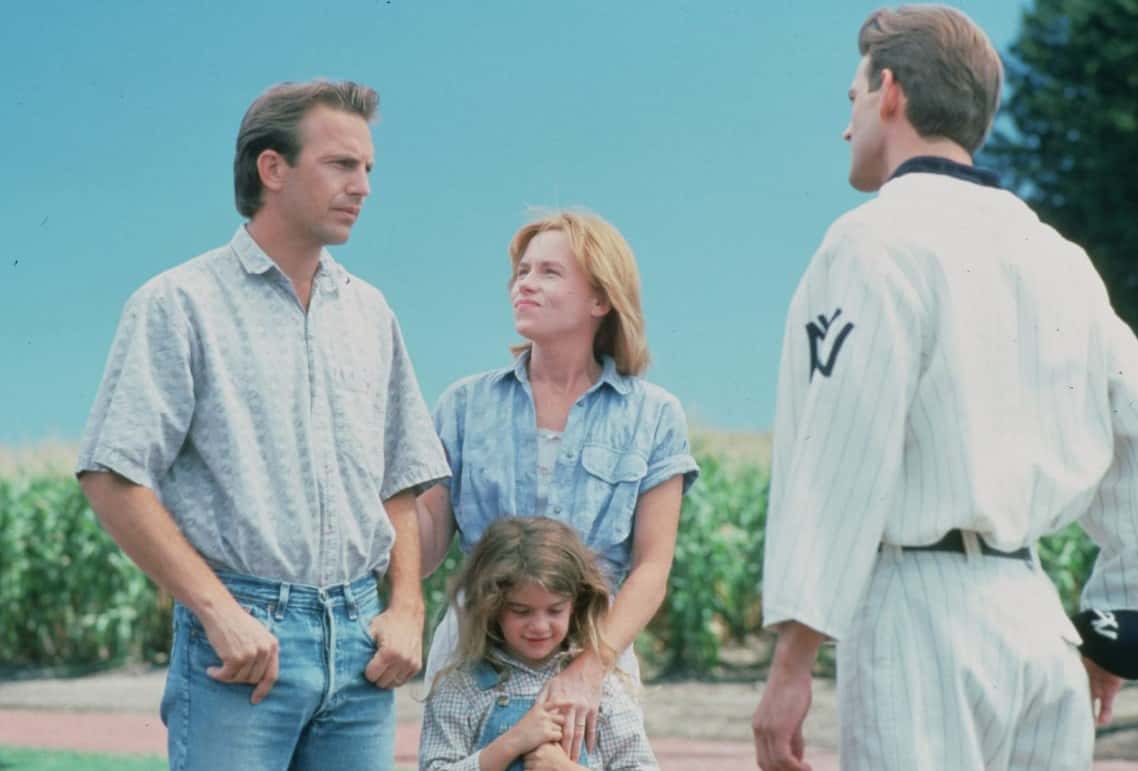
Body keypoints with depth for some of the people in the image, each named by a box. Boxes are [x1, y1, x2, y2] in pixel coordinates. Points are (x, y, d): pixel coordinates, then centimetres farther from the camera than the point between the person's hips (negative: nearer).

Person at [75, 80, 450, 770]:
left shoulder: (369, 312, 16)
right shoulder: (182, 303, -1)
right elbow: (113, 479, -8)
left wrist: (407, 610, 4)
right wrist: (221, 612, -15)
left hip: (358, 638, 5)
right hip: (241, 633, -5)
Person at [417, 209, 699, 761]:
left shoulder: (653, 417, 3)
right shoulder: (467, 404, 8)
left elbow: (651, 568, -3)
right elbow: (427, 549, 6)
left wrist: (588, 670, -16)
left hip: (595, 655, -1)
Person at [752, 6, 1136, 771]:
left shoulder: (878, 240, -7)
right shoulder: (1057, 256, 14)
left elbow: (844, 458, -13)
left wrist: (791, 663, -13)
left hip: (925, 619, -7)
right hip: (1038, 618, 7)